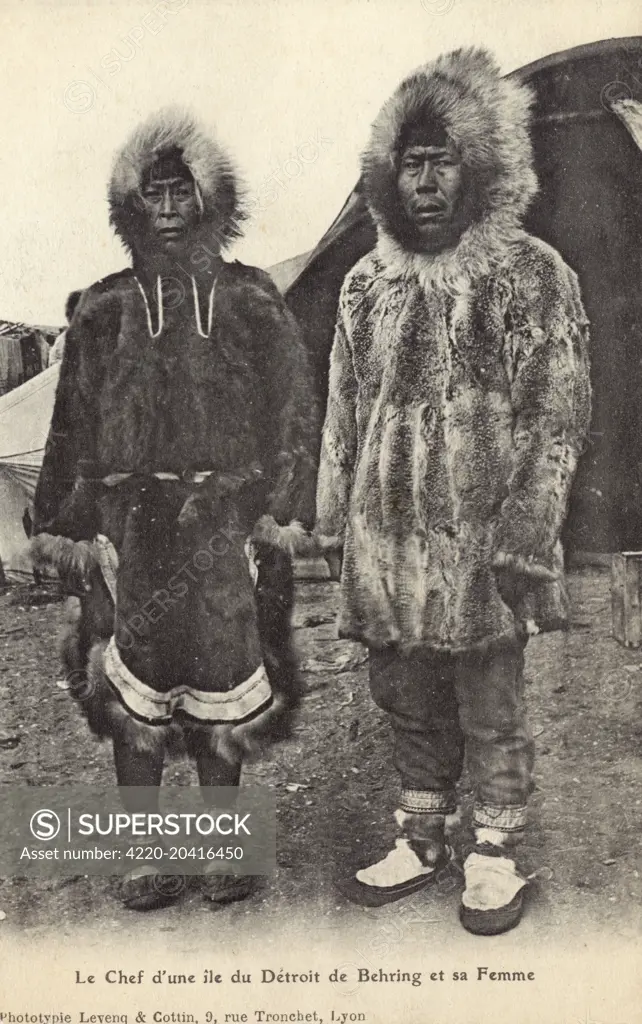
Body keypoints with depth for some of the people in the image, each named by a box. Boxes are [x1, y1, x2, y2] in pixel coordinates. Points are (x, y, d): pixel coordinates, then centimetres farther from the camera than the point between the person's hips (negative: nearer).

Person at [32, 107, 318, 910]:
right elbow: (72, 426, 11)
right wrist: (59, 525, 7)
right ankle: (140, 858, 19)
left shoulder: (251, 300, 7)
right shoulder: (104, 310, 10)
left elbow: (293, 411, 5)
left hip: (226, 521, -1)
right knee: (132, 693, 4)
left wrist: (286, 510, -4)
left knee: (223, 689, 5)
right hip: (129, 523, 1)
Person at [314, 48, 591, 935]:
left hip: (480, 544, -5)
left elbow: (556, 415, -8)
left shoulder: (532, 275, -4)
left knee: (490, 709, 7)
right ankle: (421, 840, 34)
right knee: (406, 699, 15)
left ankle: (496, 855, 26)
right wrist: (334, 521, 12)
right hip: (388, 541, 5)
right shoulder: (367, 283, 11)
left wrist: (524, 535, -13)